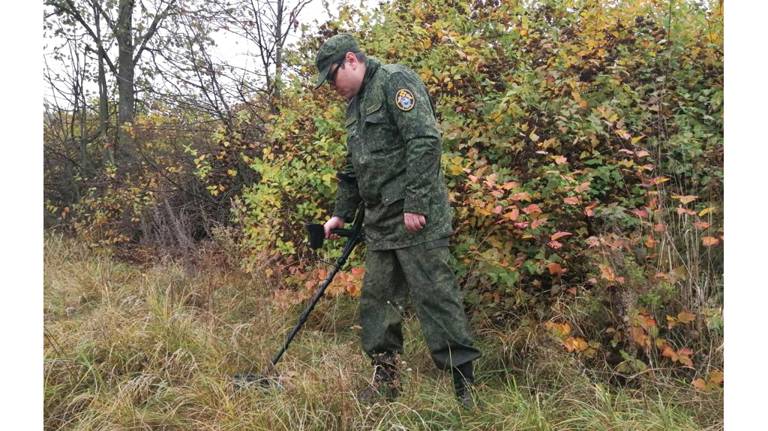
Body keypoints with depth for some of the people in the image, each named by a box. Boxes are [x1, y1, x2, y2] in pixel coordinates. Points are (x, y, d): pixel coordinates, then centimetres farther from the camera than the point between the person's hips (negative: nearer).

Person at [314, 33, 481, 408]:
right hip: (380, 222, 9)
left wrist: (415, 204, -22)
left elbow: (425, 141, -20)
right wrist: (341, 213, 24)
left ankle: (464, 388, 4)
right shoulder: (356, 104, 21)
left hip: (416, 217, -9)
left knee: (435, 297, -6)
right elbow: (353, 169, 28)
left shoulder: (395, 81, -8)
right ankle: (385, 379, 23)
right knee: (377, 300, 11)